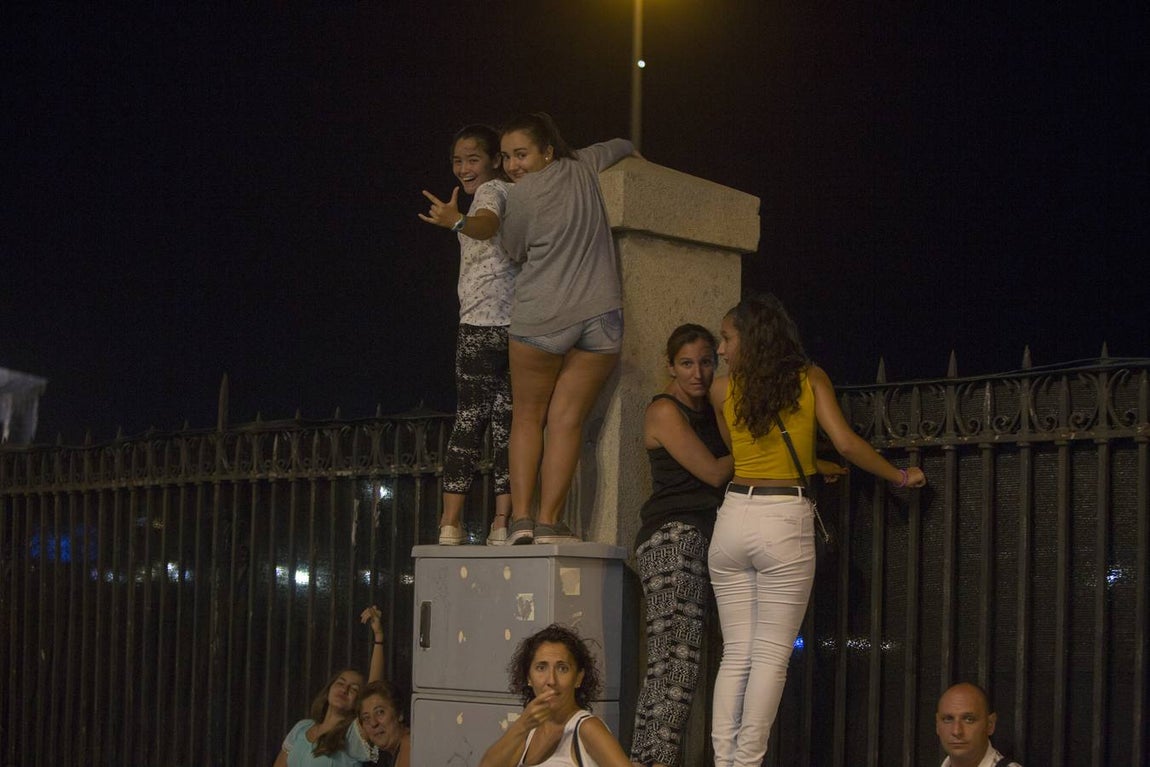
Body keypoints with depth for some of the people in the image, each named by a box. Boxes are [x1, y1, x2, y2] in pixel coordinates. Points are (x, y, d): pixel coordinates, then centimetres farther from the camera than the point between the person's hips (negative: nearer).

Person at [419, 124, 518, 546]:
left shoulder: (491, 190, -4)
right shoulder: (509, 194, 24)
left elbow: (487, 225, -28)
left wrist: (459, 222, -45)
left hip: (482, 320, -9)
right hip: (511, 322, 9)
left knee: (470, 416, -10)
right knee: (505, 417, 2)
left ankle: (450, 522, -11)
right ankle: (503, 520, -3)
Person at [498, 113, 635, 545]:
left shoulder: (522, 194, -3)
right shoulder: (583, 169, 11)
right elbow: (623, 148, 32)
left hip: (540, 317, -3)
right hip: (600, 315, 3)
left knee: (527, 418, 9)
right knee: (567, 421, -1)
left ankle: (521, 518, -2)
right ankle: (549, 522, -9)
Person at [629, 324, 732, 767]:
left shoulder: (709, 410, 21)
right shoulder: (665, 411, -3)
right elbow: (713, 472, -8)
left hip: (702, 539, 8)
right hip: (671, 538, -8)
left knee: (675, 665, 0)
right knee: (674, 664, -16)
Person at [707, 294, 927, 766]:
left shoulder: (723, 389, 5)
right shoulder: (810, 379, 2)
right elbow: (846, 444, -4)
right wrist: (901, 476, 8)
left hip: (734, 516, 2)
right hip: (785, 520, -2)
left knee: (736, 654, 7)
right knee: (771, 656, 0)